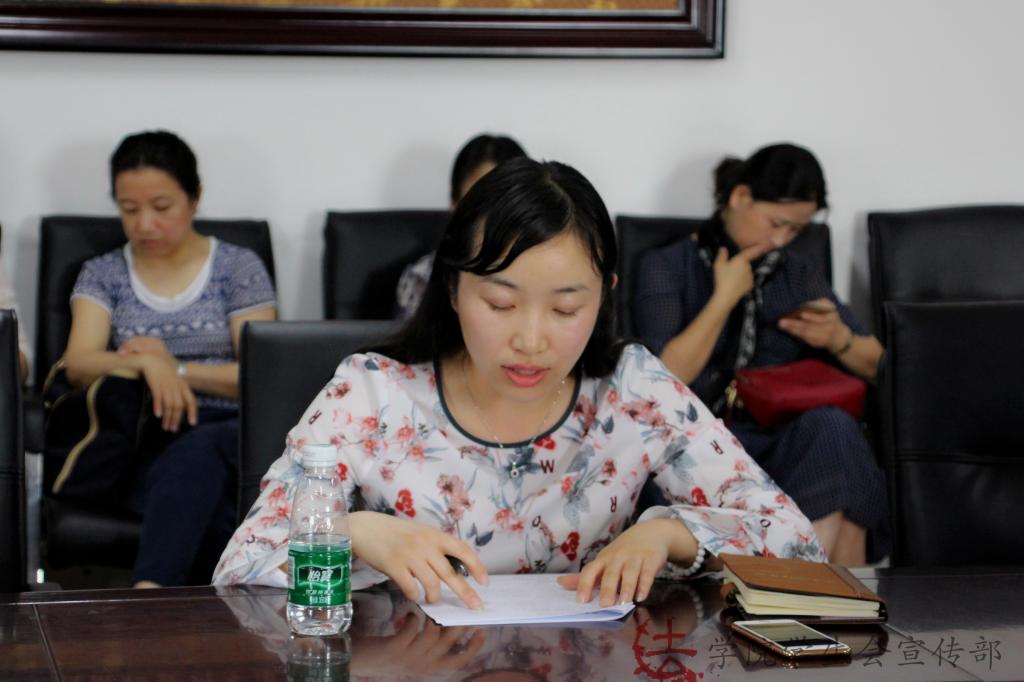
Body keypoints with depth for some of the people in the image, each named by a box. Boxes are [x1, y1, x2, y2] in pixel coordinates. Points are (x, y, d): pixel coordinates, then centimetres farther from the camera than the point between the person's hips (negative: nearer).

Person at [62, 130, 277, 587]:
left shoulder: (240, 268, 12)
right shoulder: (102, 274, 17)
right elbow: (78, 365, 0)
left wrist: (178, 369, -9)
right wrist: (148, 363, -20)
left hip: (229, 433, -1)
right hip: (138, 438, 1)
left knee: (193, 456, -40)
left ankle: (148, 592, -55)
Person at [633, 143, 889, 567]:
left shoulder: (799, 275, 19)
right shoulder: (668, 267, 7)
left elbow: (873, 365, 21)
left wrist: (837, 339, 0)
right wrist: (726, 297, -4)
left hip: (788, 436, 4)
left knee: (832, 426, -33)